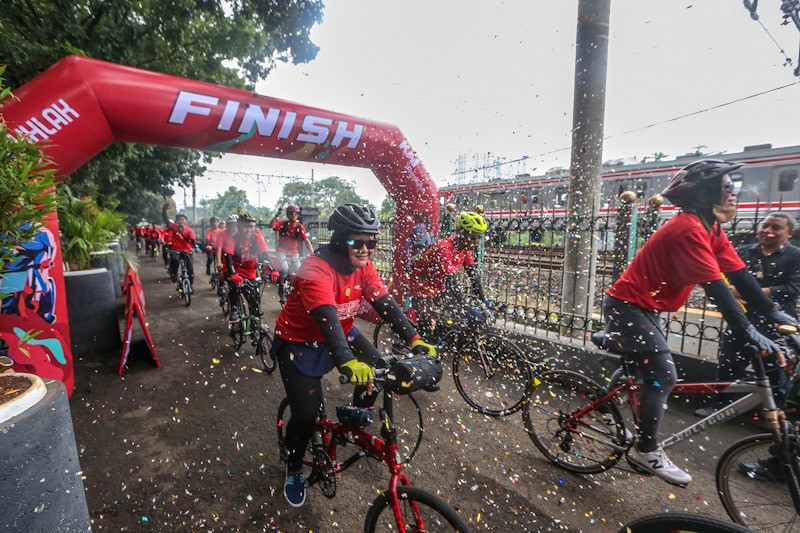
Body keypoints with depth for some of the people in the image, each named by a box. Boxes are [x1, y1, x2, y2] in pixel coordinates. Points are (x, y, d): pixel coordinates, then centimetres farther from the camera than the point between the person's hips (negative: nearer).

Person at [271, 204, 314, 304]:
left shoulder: (300, 227, -7)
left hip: (294, 252, 2)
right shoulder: (282, 224, -7)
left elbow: (307, 241, -11)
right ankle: (280, 287, 1)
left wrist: (313, 253, -21)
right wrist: (277, 215, -37)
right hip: (282, 251, -2)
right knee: (284, 269, -25)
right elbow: (271, 226, -25)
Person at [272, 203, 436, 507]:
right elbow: (326, 318, -44)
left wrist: (414, 339, -28)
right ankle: (294, 470, 24)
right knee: (306, 414, -7)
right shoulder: (316, 270, -31)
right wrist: (347, 362, -57)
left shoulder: (363, 267, -11)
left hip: (342, 332, 6)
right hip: (300, 343, -6)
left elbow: (386, 304, -18)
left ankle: (358, 413, 26)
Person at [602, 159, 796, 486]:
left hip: (645, 307, 10)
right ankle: (646, 452, 5)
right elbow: (716, 289, -25)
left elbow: (740, 275, 7)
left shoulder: (710, 229, 8)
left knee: (655, 376, 17)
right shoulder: (688, 229, -22)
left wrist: (773, 314, 2)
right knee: (662, 375, -8)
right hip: (626, 305, -10)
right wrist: (749, 335, -25)